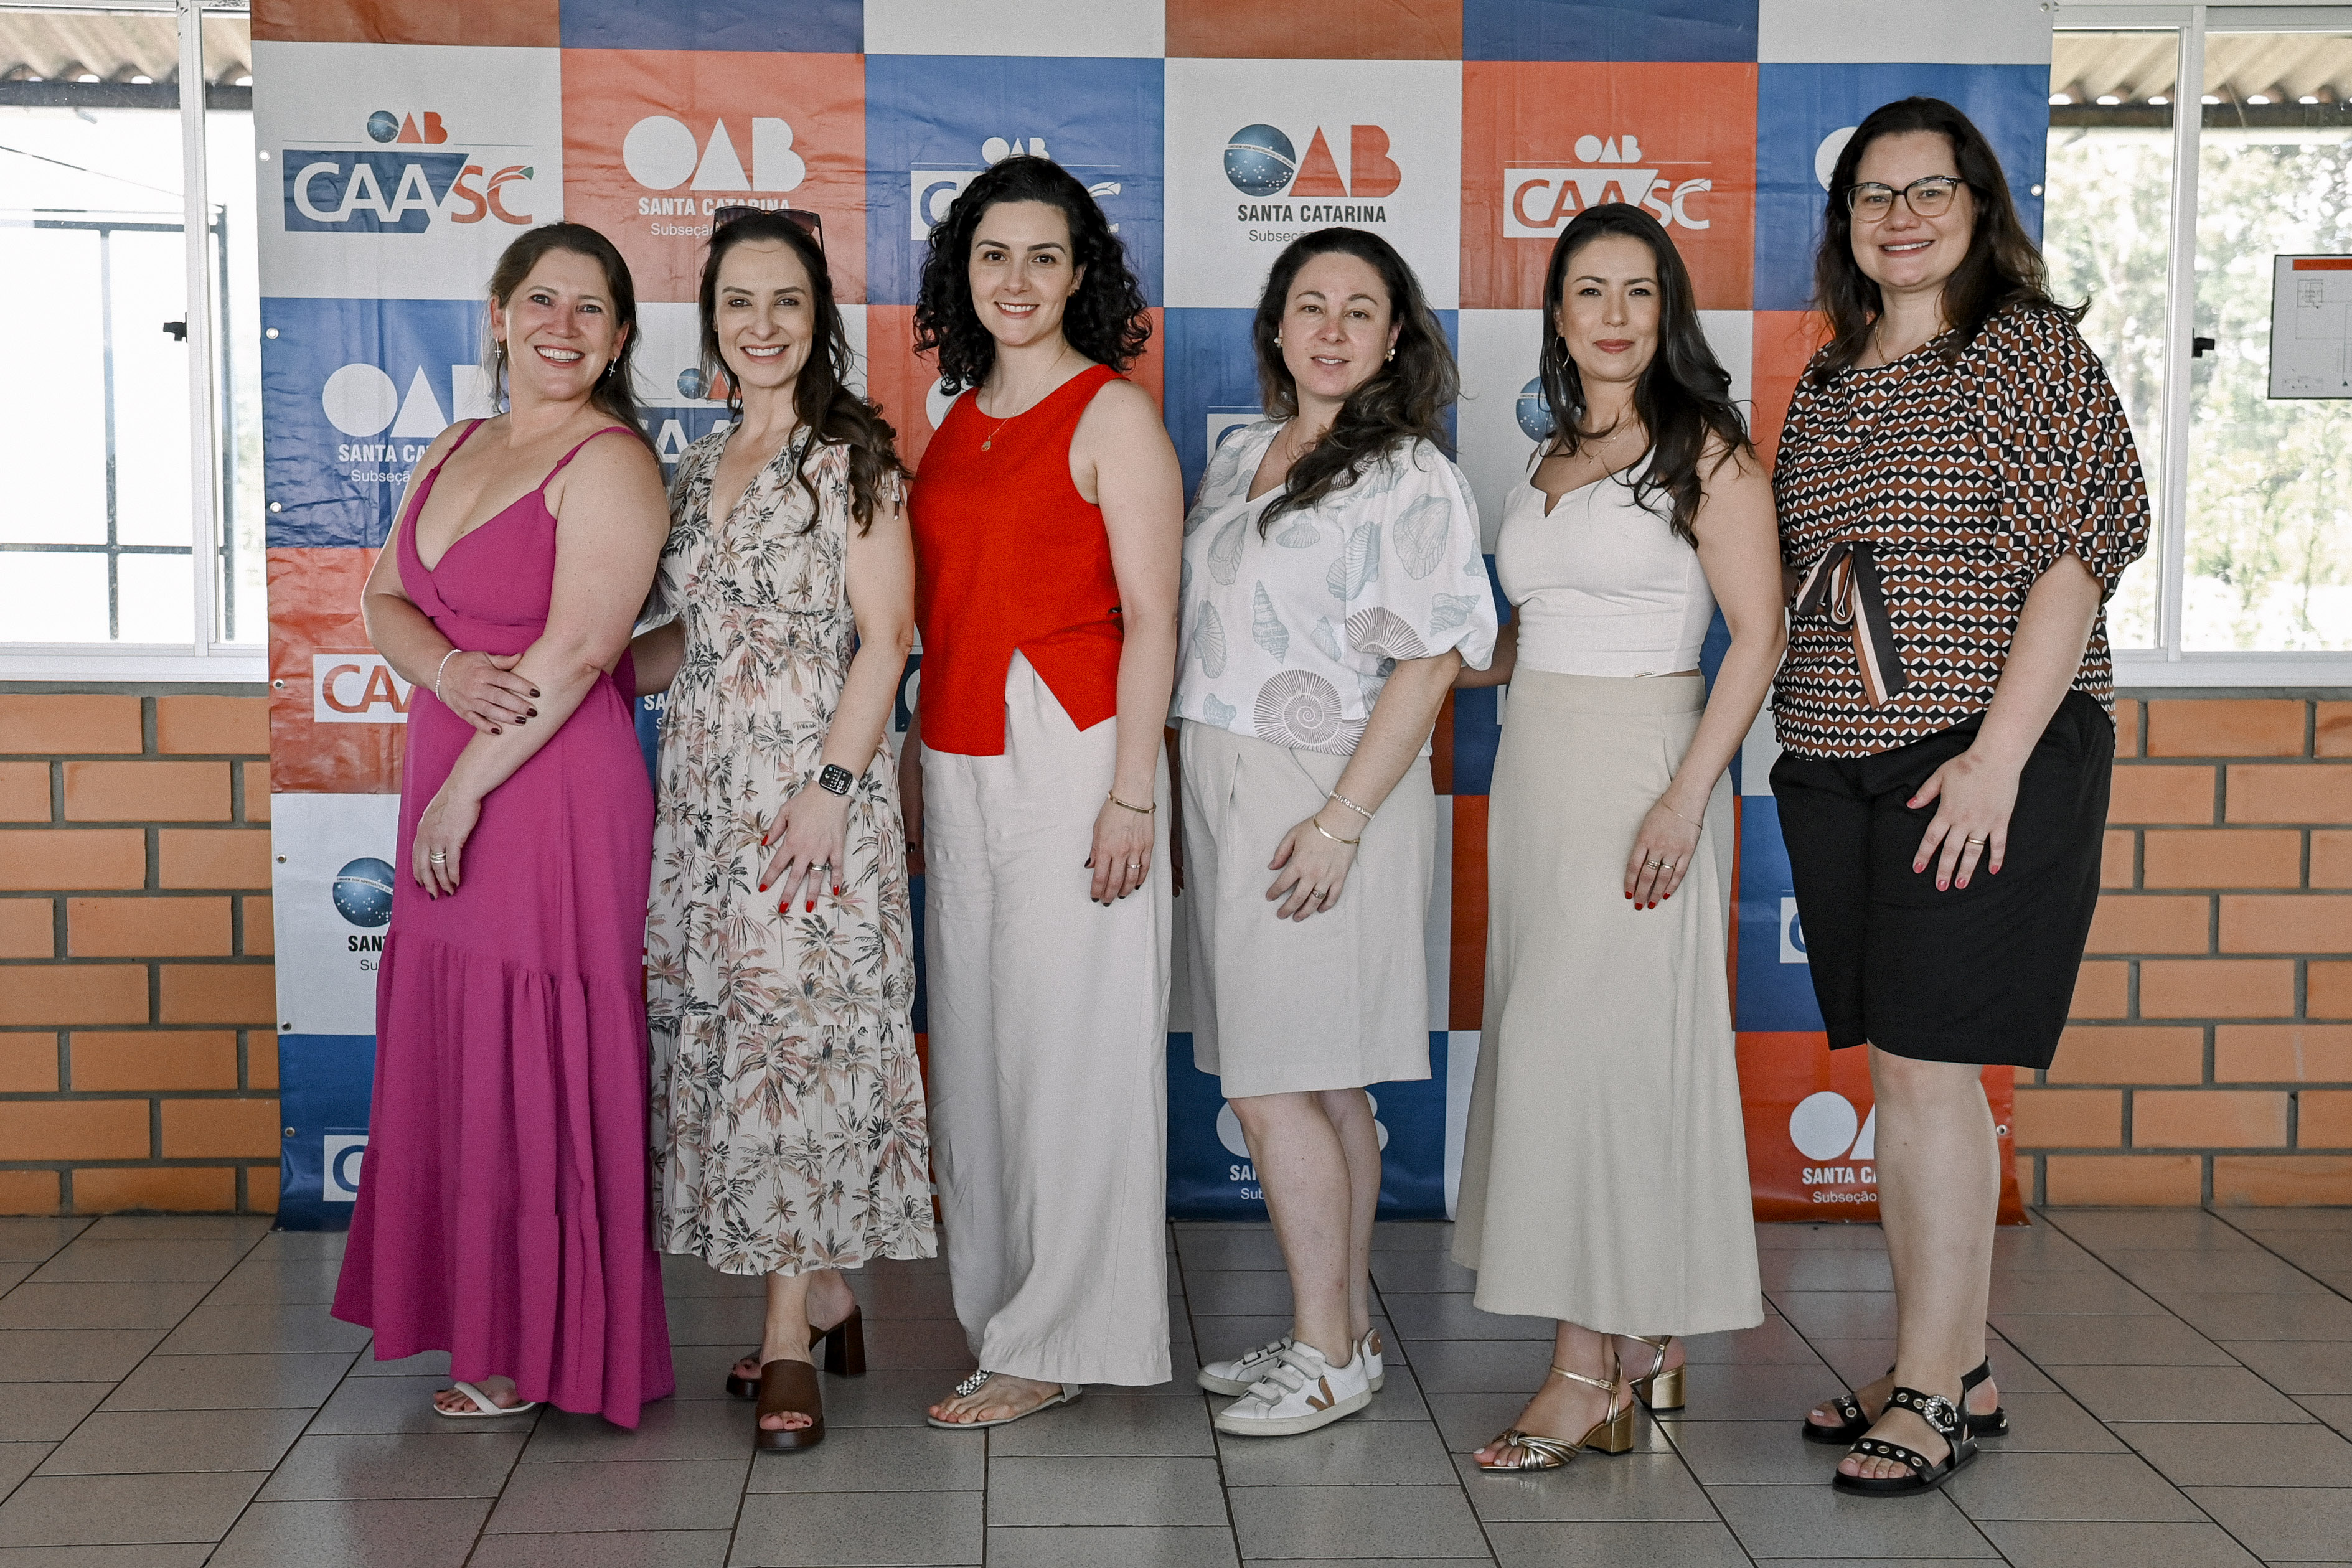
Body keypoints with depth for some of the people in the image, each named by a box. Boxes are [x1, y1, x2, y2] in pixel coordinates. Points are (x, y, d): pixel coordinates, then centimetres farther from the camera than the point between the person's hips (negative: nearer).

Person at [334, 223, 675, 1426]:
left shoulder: (609, 463, -10)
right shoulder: (457, 449, 15)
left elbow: (573, 655, -17)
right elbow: (386, 597, 12)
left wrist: (465, 789, -15)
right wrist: (446, 669, -10)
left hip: (556, 791, -8)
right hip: (448, 790, 8)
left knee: (539, 1060, -1)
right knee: (456, 1055, 12)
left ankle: (549, 1350, 12)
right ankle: (481, 1317, 25)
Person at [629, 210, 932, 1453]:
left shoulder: (854, 456, -4)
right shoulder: (699, 467, 16)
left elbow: (882, 640, -10)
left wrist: (830, 787, -18)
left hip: (813, 787, -6)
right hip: (704, 787, 7)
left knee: (798, 1033, -5)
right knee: (719, 1034, 6)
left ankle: (788, 1342, 3)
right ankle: (825, 1300, 18)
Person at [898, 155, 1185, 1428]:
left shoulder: (1112, 415, -4)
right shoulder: (961, 419, 15)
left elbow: (1149, 618, -9)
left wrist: (1132, 793, -15)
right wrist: (914, 761, 17)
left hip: (1069, 755, -7)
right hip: (959, 767, 7)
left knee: (1064, 1046, -4)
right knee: (971, 1039, 9)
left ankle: (1059, 1343, 5)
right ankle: (998, 1309, 19)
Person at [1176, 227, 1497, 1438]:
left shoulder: (1411, 476, -7)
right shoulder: (1239, 457, 16)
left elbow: (1431, 661, -13)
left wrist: (1341, 820, -19)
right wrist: (1179, 800, 15)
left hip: (1327, 793, -7)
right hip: (1223, 791, 7)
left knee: (1277, 1089, -7)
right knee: (1321, 1087, 11)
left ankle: (1327, 1355, 4)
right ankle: (1340, 1333, 19)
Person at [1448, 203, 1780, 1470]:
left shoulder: (1704, 451, -5)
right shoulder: (1550, 461, 16)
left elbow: (1759, 635, -11)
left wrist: (1685, 798, -18)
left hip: (1641, 766, -7)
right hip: (1535, 767, 7)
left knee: (1588, 1046, -9)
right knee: (1551, 1046, 6)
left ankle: (1590, 1370, -3)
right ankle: (1641, 1341, 17)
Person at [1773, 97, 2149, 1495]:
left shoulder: (2033, 349, -3)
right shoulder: (1828, 381, 16)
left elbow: (2083, 550, -11)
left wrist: (1997, 754, -18)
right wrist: (1803, 738, 12)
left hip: (1986, 757, -6)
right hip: (1837, 764, 6)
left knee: (1926, 1066, -8)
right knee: (1905, 1069, 9)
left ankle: (1934, 1389, 0)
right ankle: (1956, 1368, 19)